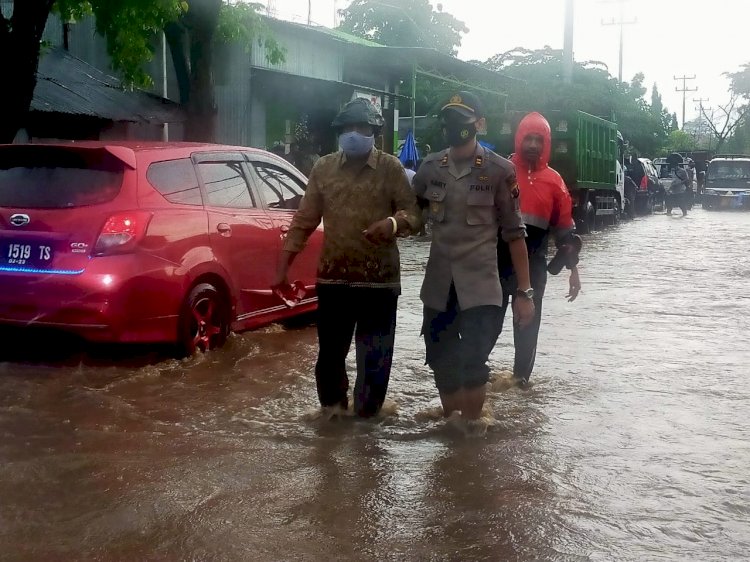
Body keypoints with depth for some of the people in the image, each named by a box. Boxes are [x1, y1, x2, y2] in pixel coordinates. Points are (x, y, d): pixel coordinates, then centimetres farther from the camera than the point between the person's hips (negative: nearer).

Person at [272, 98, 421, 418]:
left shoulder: (391, 168, -1)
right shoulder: (323, 168, 7)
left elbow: (414, 215, -3)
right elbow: (303, 220, 9)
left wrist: (393, 223, -26)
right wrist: (284, 266, 4)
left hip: (379, 279, -2)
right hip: (333, 277, 2)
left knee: (374, 356, 7)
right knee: (330, 351, 12)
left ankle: (367, 414, 24)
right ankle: (332, 406, 33)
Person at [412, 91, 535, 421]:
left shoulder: (498, 171, -7)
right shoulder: (431, 167, 5)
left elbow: (514, 234, -5)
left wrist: (525, 292, -7)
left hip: (480, 286, -4)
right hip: (438, 286, 4)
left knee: (472, 363, -7)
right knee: (442, 365, 12)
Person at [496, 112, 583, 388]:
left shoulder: (553, 181, 4)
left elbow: (565, 228, 9)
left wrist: (572, 268, 6)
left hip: (534, 264, 2)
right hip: (497, 261, -2)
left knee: (528, 323, 10)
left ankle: (521, 377, 22)